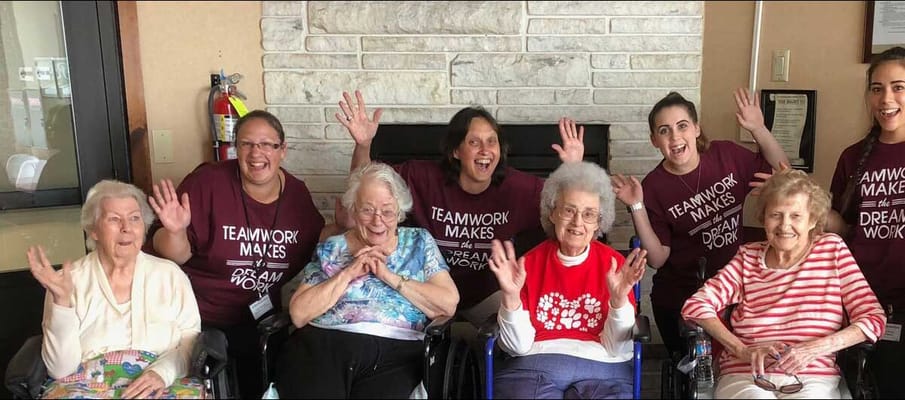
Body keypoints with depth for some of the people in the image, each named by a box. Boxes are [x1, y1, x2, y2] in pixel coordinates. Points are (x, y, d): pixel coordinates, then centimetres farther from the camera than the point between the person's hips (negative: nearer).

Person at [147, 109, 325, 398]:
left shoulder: (296, 192, -2)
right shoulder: (207, 182, -15)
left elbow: (319, 247, 14)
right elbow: (174, 257, -12)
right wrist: (175, 232, -32)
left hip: (263, 317, 4)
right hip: (200, 319, -3)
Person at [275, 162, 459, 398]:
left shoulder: (419, 242, 13)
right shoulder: (331, 248, 14)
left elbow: (448, 305, 1)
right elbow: (298, 314, 4)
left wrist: (390, 276, -5)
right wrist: (348, 273, -4)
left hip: (394, 352, 0)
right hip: (322, 344, 1)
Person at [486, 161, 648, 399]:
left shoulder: (614, 264, 3)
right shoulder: (530, 262, 4)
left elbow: (617, 348, -1)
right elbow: (518, 346, -1)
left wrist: (619, 299, -16)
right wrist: (511, 296, -16)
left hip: (600, 368, 1)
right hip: (534, 364, 0)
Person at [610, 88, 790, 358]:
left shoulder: (727, 155, -8)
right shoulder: (653, 188, -15)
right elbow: (657, 258, -13)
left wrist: (758, 129, -8)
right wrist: (637, 207, -24)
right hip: (680, 301, -3)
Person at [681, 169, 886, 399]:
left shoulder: (832, 248, 10)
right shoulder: (748, 257, 11)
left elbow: (874, 319, 3)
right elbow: (695, 306, 1)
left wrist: (816, 348, -13)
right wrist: (742, 351, -12)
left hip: (813, 380, 1)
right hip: (745, 376, 0)